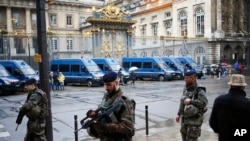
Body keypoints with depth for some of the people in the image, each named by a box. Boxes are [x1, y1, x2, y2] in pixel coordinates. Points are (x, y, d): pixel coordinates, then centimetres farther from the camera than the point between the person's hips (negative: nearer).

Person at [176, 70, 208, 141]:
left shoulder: (199, 90, -16)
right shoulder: (186, 88, 6)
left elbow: (204, 103, -26)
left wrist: (191, 101, -28)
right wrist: (179, 114, 13)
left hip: (195, 119, -7)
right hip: (185, 118, 8)